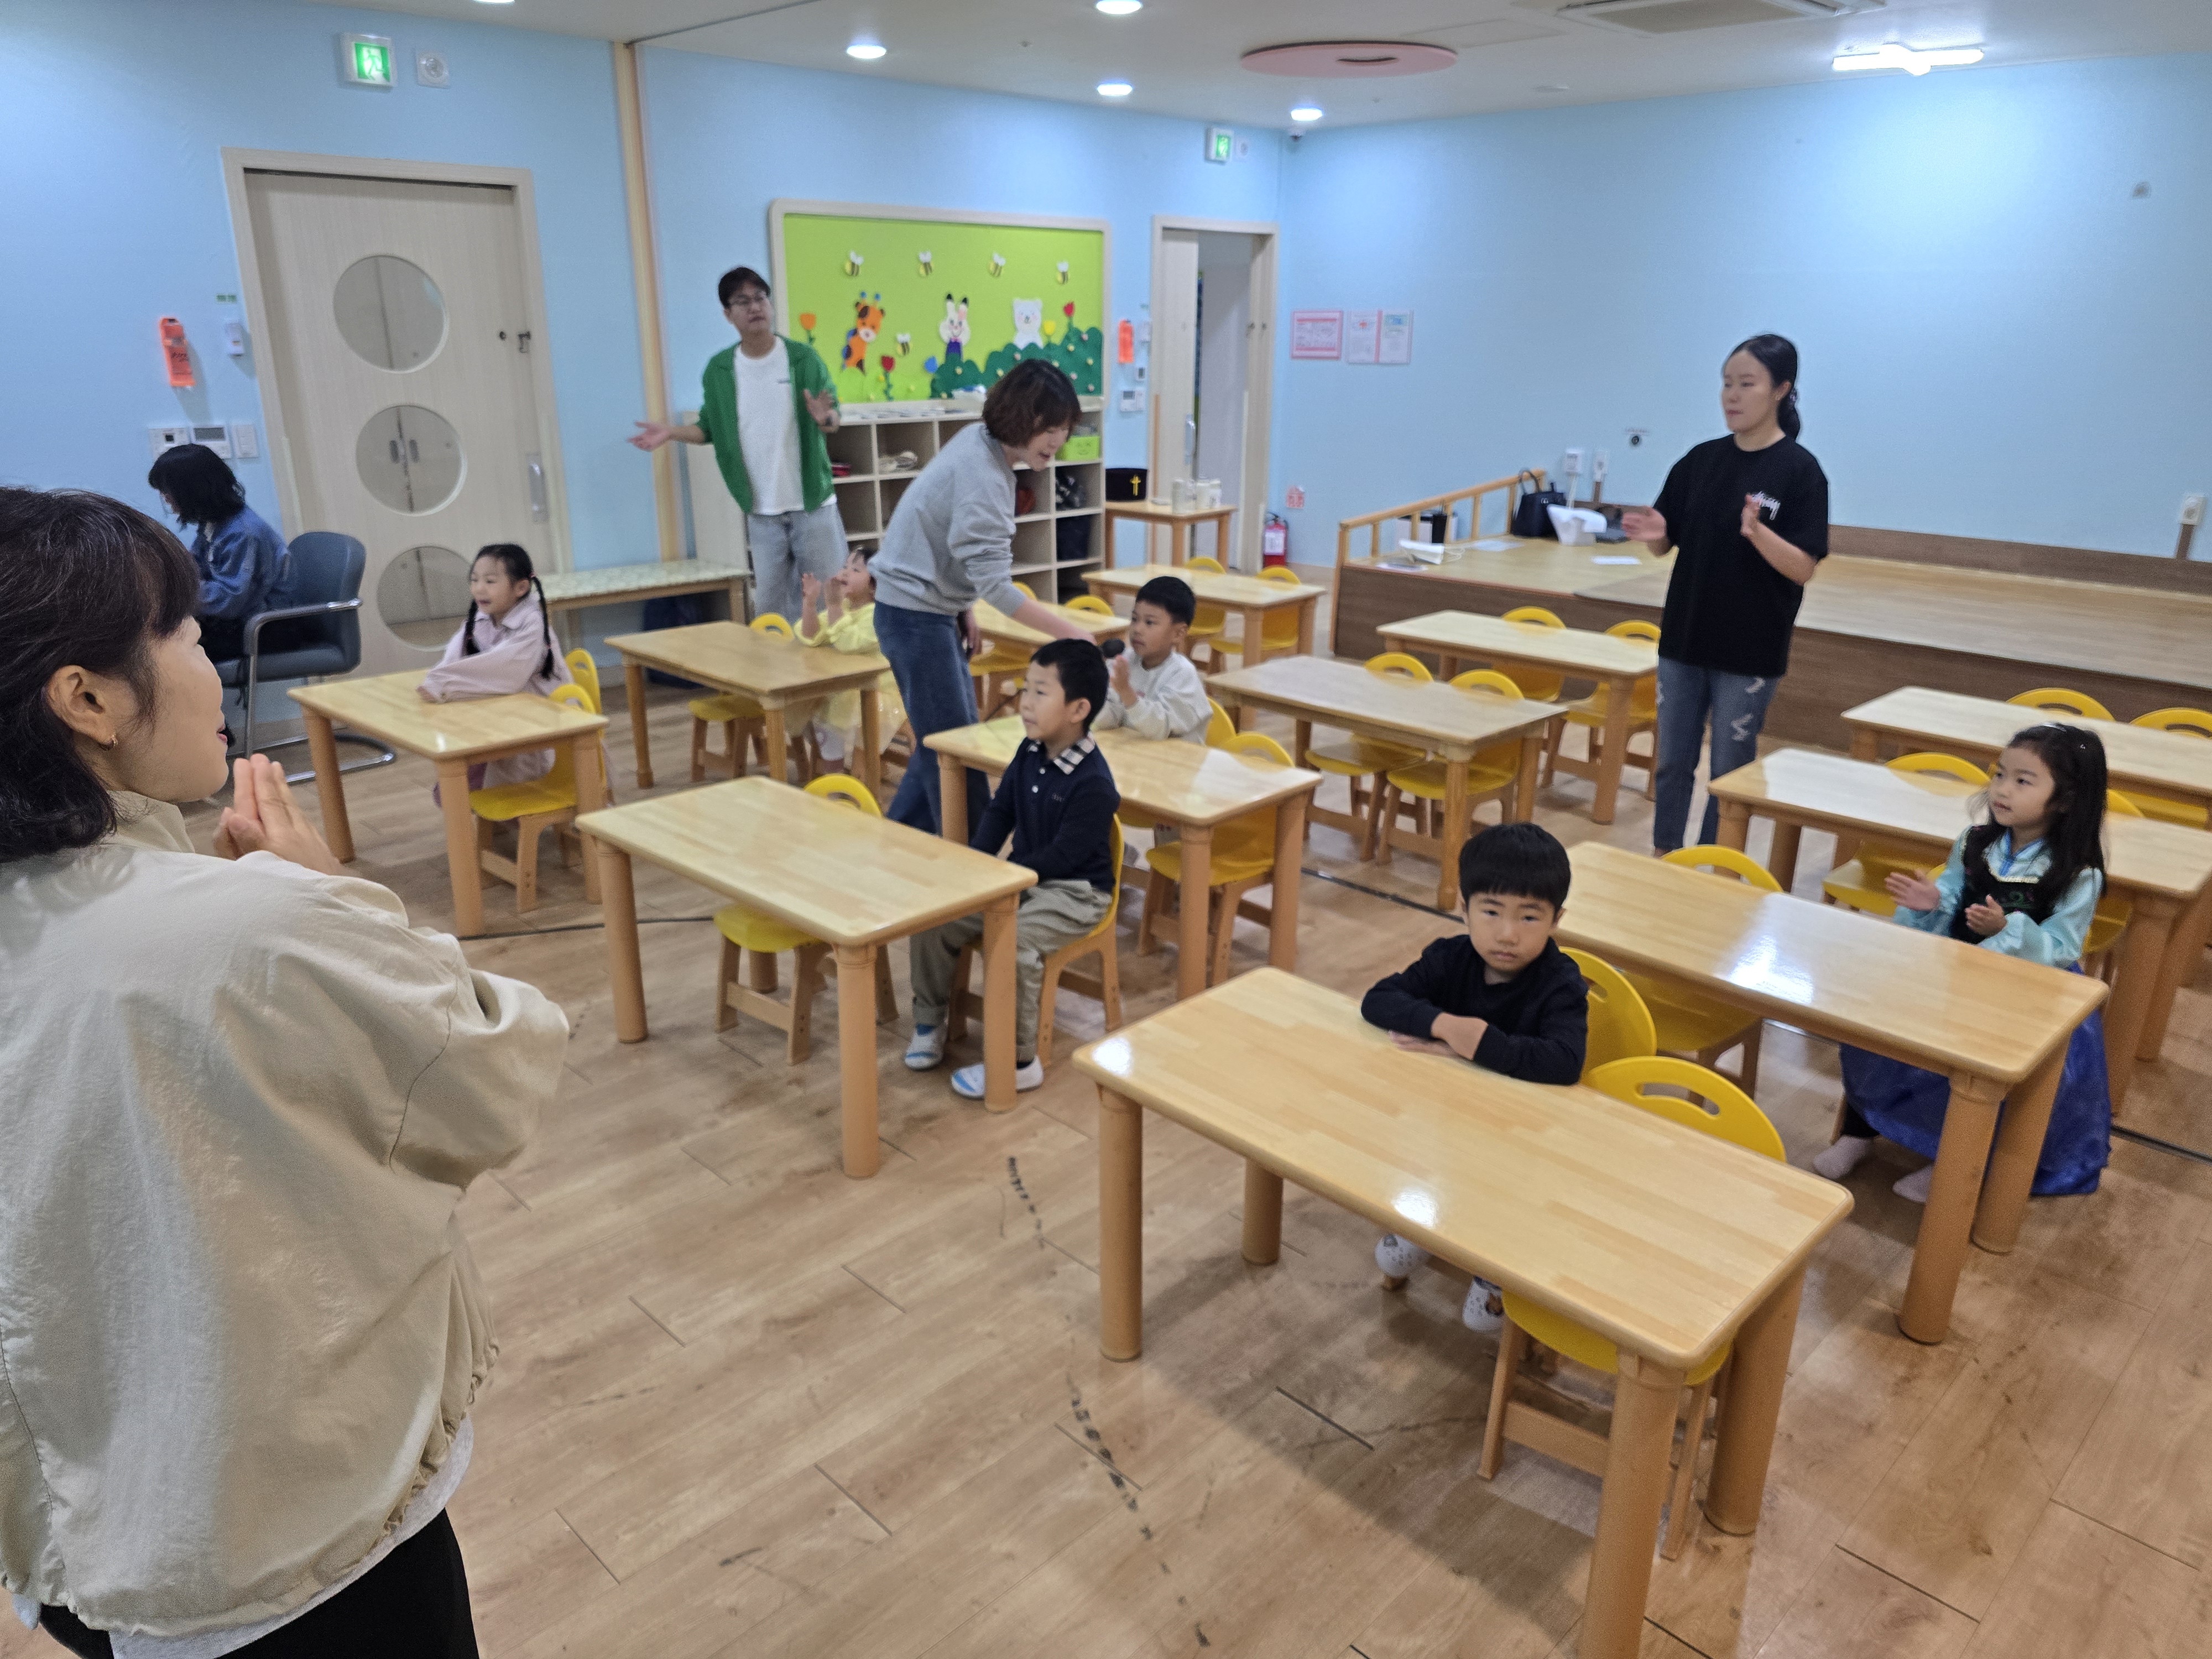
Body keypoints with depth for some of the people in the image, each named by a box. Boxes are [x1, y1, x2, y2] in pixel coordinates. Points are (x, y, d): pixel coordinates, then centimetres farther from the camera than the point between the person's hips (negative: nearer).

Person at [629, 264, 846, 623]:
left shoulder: (804, 358, -3)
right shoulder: (719, 369, 3)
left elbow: (835, 418, -1)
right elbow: (710, 428, 10)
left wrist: (825, 417, -24)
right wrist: (670, 432, -6)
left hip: (814, 504, -2)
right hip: (762, 512, 2)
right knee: (769, 606, 9)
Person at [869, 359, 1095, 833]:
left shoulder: (980, 441, 3)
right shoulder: (982, 475, -25)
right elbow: (995, 583, -30)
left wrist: (964, 608, 12)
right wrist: (1072, 634, -31)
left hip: (934, 608, 10)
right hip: (914, 616, -10)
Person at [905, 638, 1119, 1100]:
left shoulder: (1093, 783, -23)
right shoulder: (1029, 754, 1)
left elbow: (1062, 856, -24)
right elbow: (999, 811, 8)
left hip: (1074, 892, -8)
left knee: (1011, 941, -33)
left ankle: (1018, 1063, -16)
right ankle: (930, 1022, 14)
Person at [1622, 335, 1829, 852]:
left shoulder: (1799, 470, -9)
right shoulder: (1702, 461, 4)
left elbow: (1804, 569, -14)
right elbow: (1669, 543, 9)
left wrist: (1758, 532, -32)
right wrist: (1654, 533, -15)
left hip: (1750, 651, -4)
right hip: (1684, 639, 5)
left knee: (1730, 774, 6)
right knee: (1673, 763, 12)